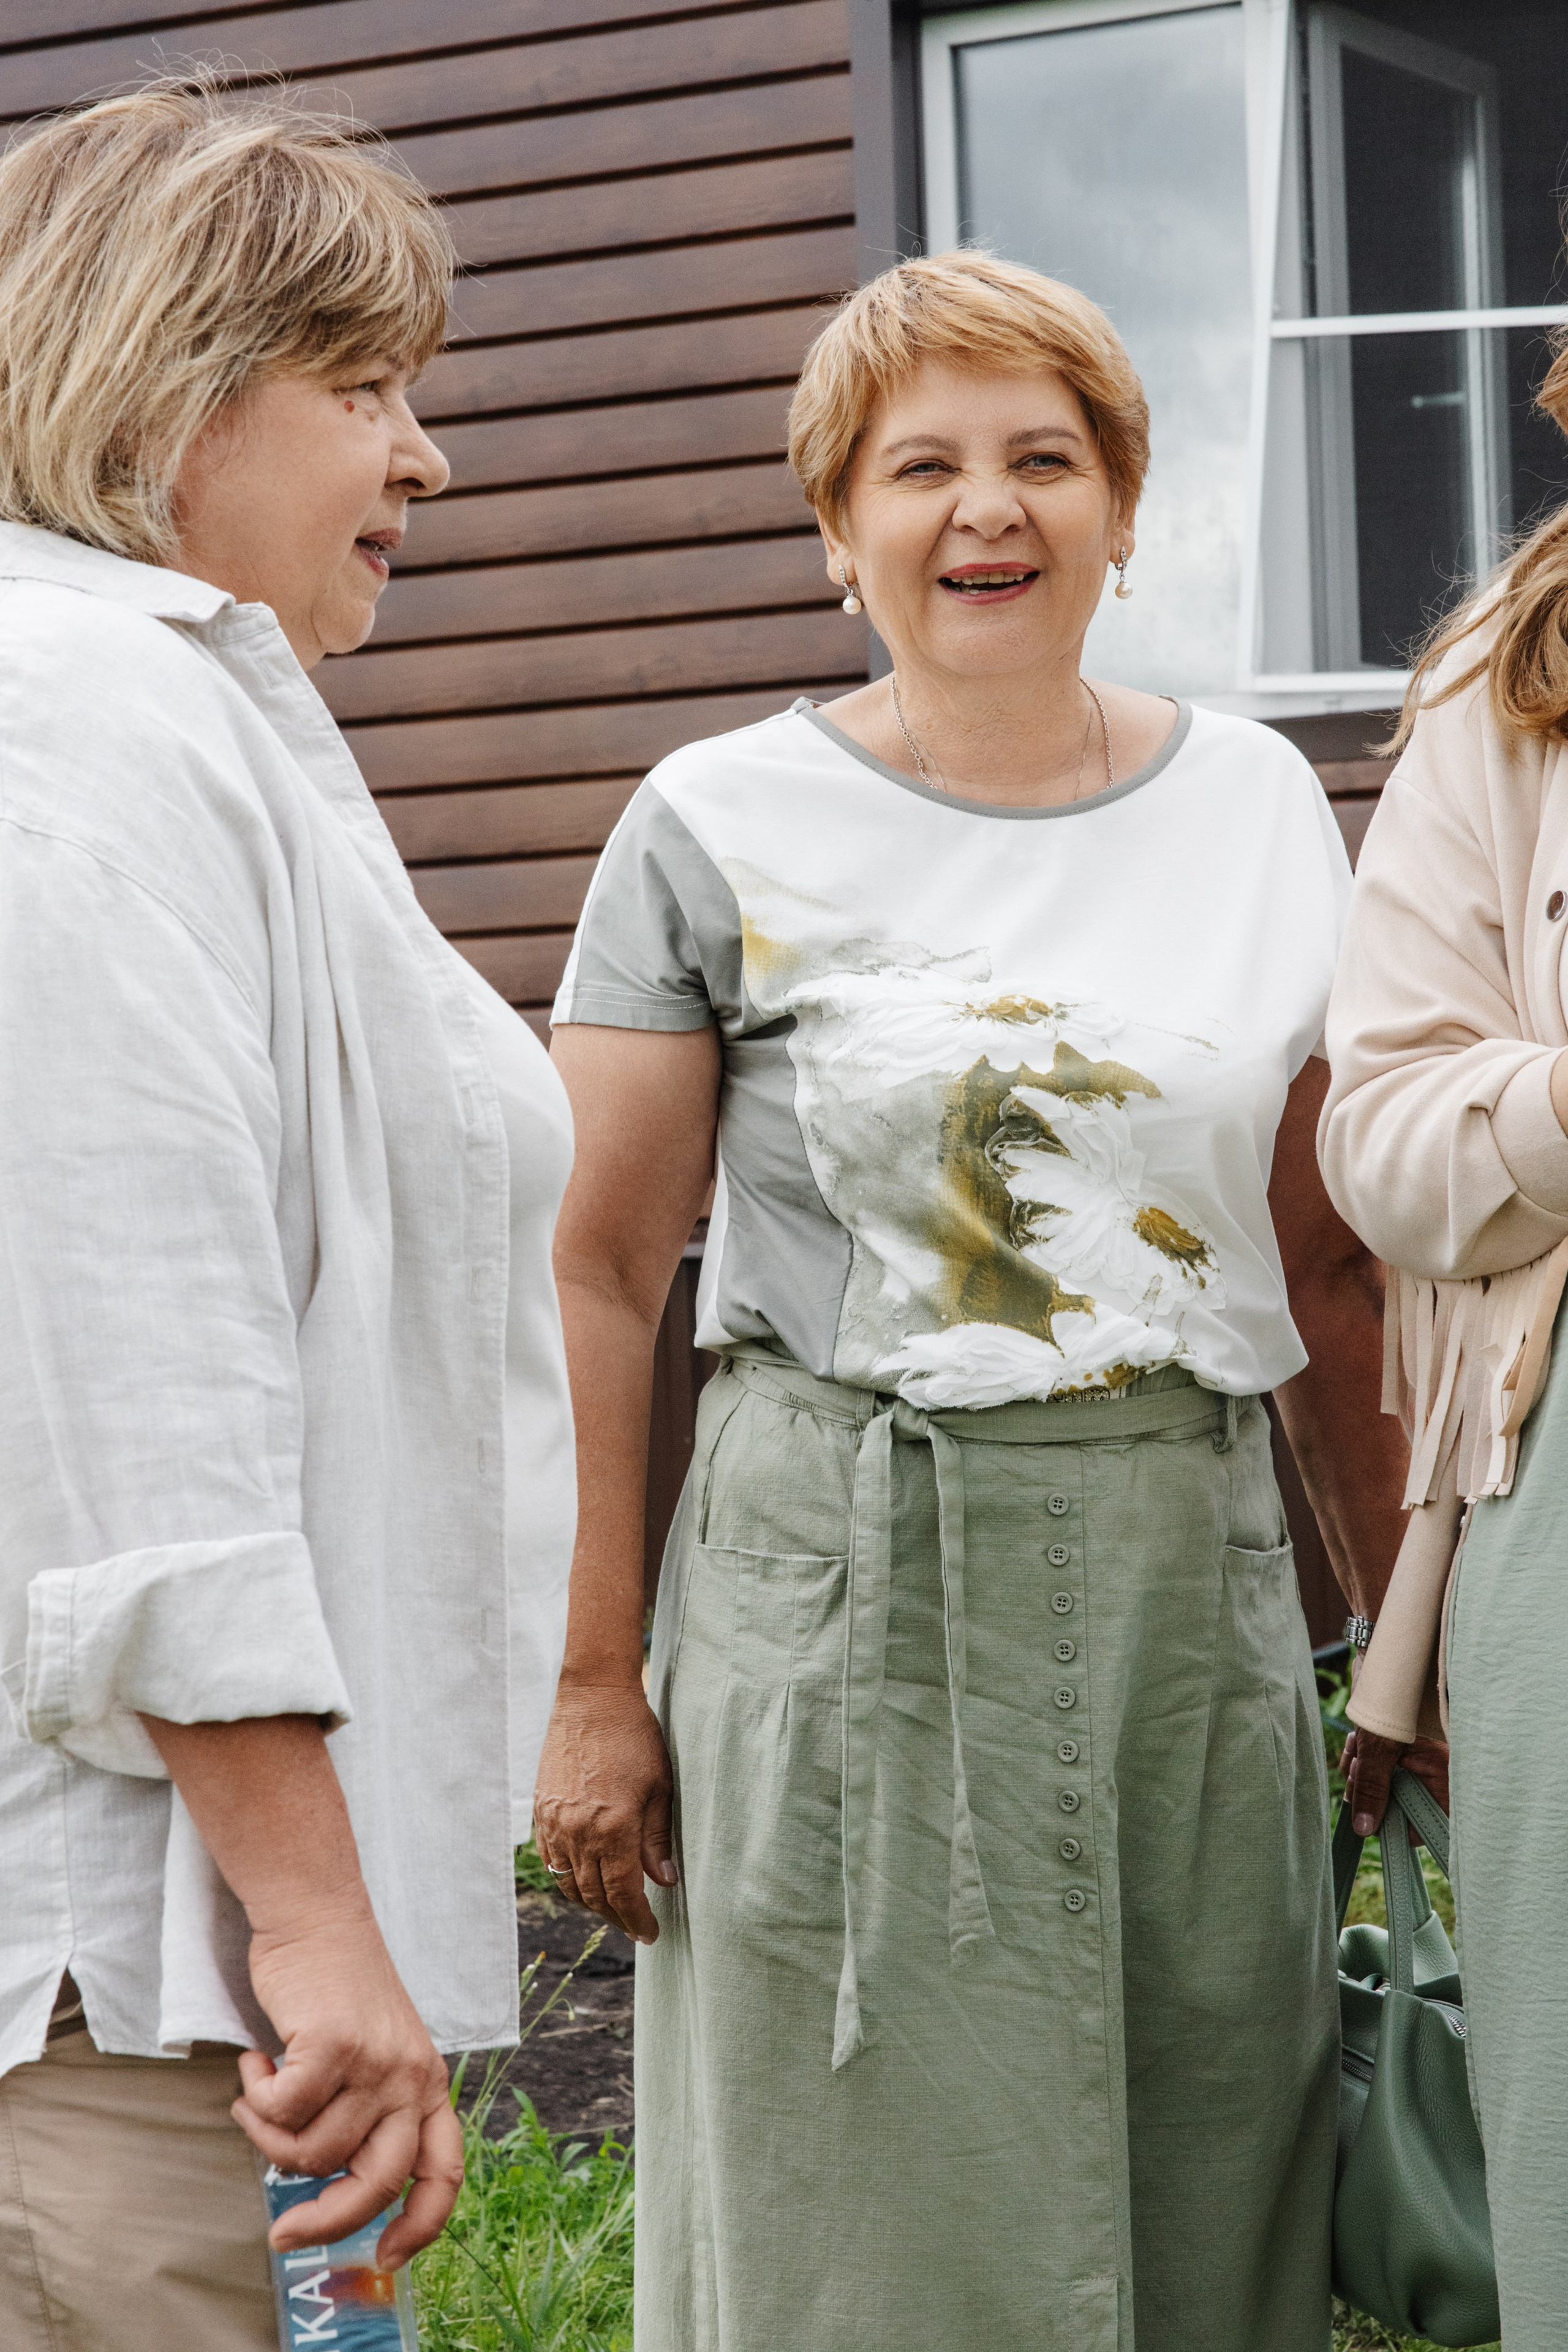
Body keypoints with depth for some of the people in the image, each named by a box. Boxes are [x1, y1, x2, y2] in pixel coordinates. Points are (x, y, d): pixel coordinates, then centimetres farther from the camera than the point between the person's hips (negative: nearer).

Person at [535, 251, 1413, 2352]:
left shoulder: (1263, 802, 8)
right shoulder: (726, 825, -1)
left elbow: (1328, 1262, 13)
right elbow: (597, 1270, -2)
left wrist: (1412, 1637, 12)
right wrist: (593, 1689, -5)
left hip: (1200, 1571, 3)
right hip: (853, 1579, -3)